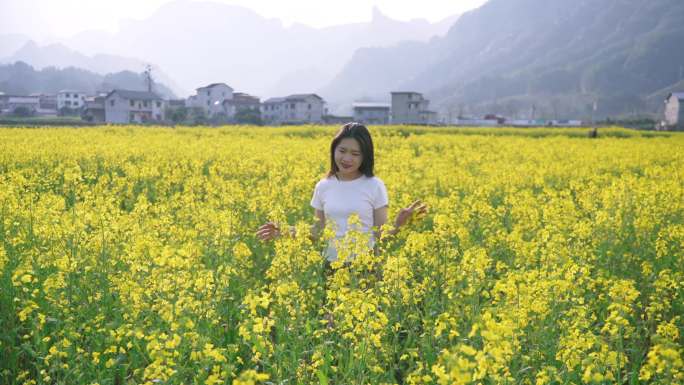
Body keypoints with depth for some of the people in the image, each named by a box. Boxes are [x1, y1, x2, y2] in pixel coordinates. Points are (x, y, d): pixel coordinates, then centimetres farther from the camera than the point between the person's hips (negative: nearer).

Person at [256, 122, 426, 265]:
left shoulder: (375, 186, -5)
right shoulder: (323, 186, 3)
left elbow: (381, 234, -3)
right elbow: (319, 231, 8)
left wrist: (398, 224, -21)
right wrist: (285, 233, -3)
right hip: (332, 264, 2)